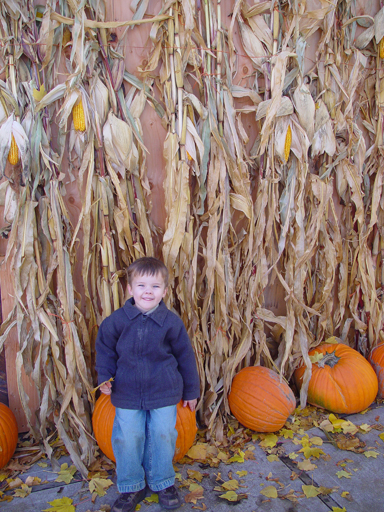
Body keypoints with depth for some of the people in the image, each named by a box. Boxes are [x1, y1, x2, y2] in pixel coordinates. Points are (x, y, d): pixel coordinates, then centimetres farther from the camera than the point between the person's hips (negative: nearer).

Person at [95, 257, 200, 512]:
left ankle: (163, 482, 32)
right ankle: (131, 487, 28)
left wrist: (191, 391, 7)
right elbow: (105, 350, 8)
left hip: (164, 394, -1)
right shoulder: (117, 320, -7)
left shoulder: (171, 321, -9)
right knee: (127, 439, 5)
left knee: (162, 438, 7)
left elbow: (185, 356, 2)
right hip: (127, 393, 1)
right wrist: (105, 377, -4)